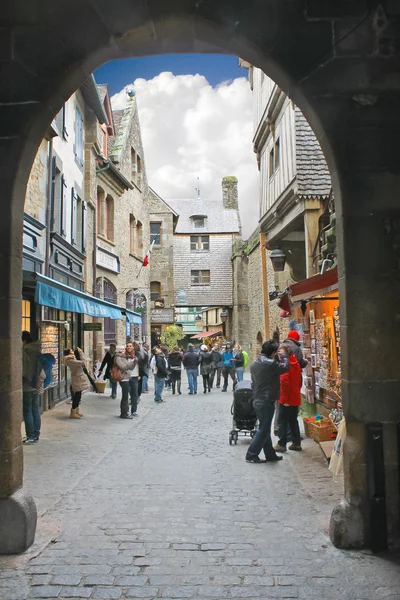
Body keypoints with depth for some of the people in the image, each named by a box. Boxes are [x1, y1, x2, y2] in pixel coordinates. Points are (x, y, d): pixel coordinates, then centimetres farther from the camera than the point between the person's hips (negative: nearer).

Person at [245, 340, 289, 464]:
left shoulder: (254, 363, 6)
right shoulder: (270, 363, -20)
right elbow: (285, 367, -5)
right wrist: (284, 355, 9)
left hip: (257, 400, 9)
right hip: (266, 401, -9)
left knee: (265, 429, 16)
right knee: (263, 430, 2)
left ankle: (270, 454, 27)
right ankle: (251, 455, 6)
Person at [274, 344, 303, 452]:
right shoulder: (296, 364, 9)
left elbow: (285, 383, -22)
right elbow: (299, 382, 17)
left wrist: (285, 400, -19)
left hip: (286, 399, -8)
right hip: (295, 398, 8)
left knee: (282, 422, 1)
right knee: (293, 421, 16)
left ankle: (282, 444, 4)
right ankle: (297, 443, 20)